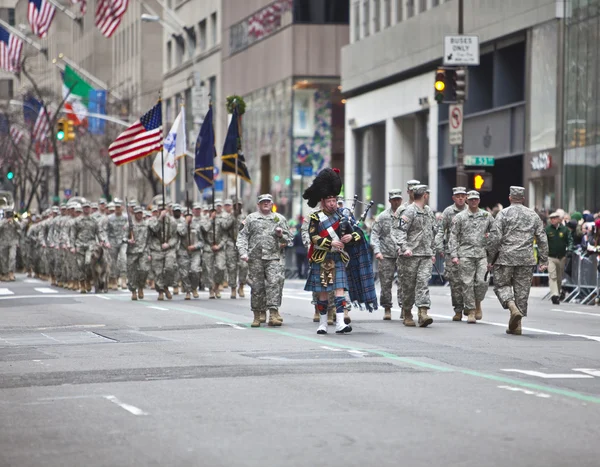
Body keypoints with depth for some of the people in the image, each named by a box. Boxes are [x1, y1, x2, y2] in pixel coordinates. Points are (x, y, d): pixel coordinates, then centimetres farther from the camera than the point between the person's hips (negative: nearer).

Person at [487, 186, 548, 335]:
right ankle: (515, 325, 9)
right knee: (522, 290, 8)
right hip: (526, 259, 3)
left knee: (501, 285, 10)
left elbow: (495, 238, -8)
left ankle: (513, 307, -17)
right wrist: (544, 260, 12)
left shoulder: (503, 214, -2)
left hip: (506, 257, -3)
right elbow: (542, 239, 9)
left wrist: (490, 258, -1)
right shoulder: (533, 215, 10)